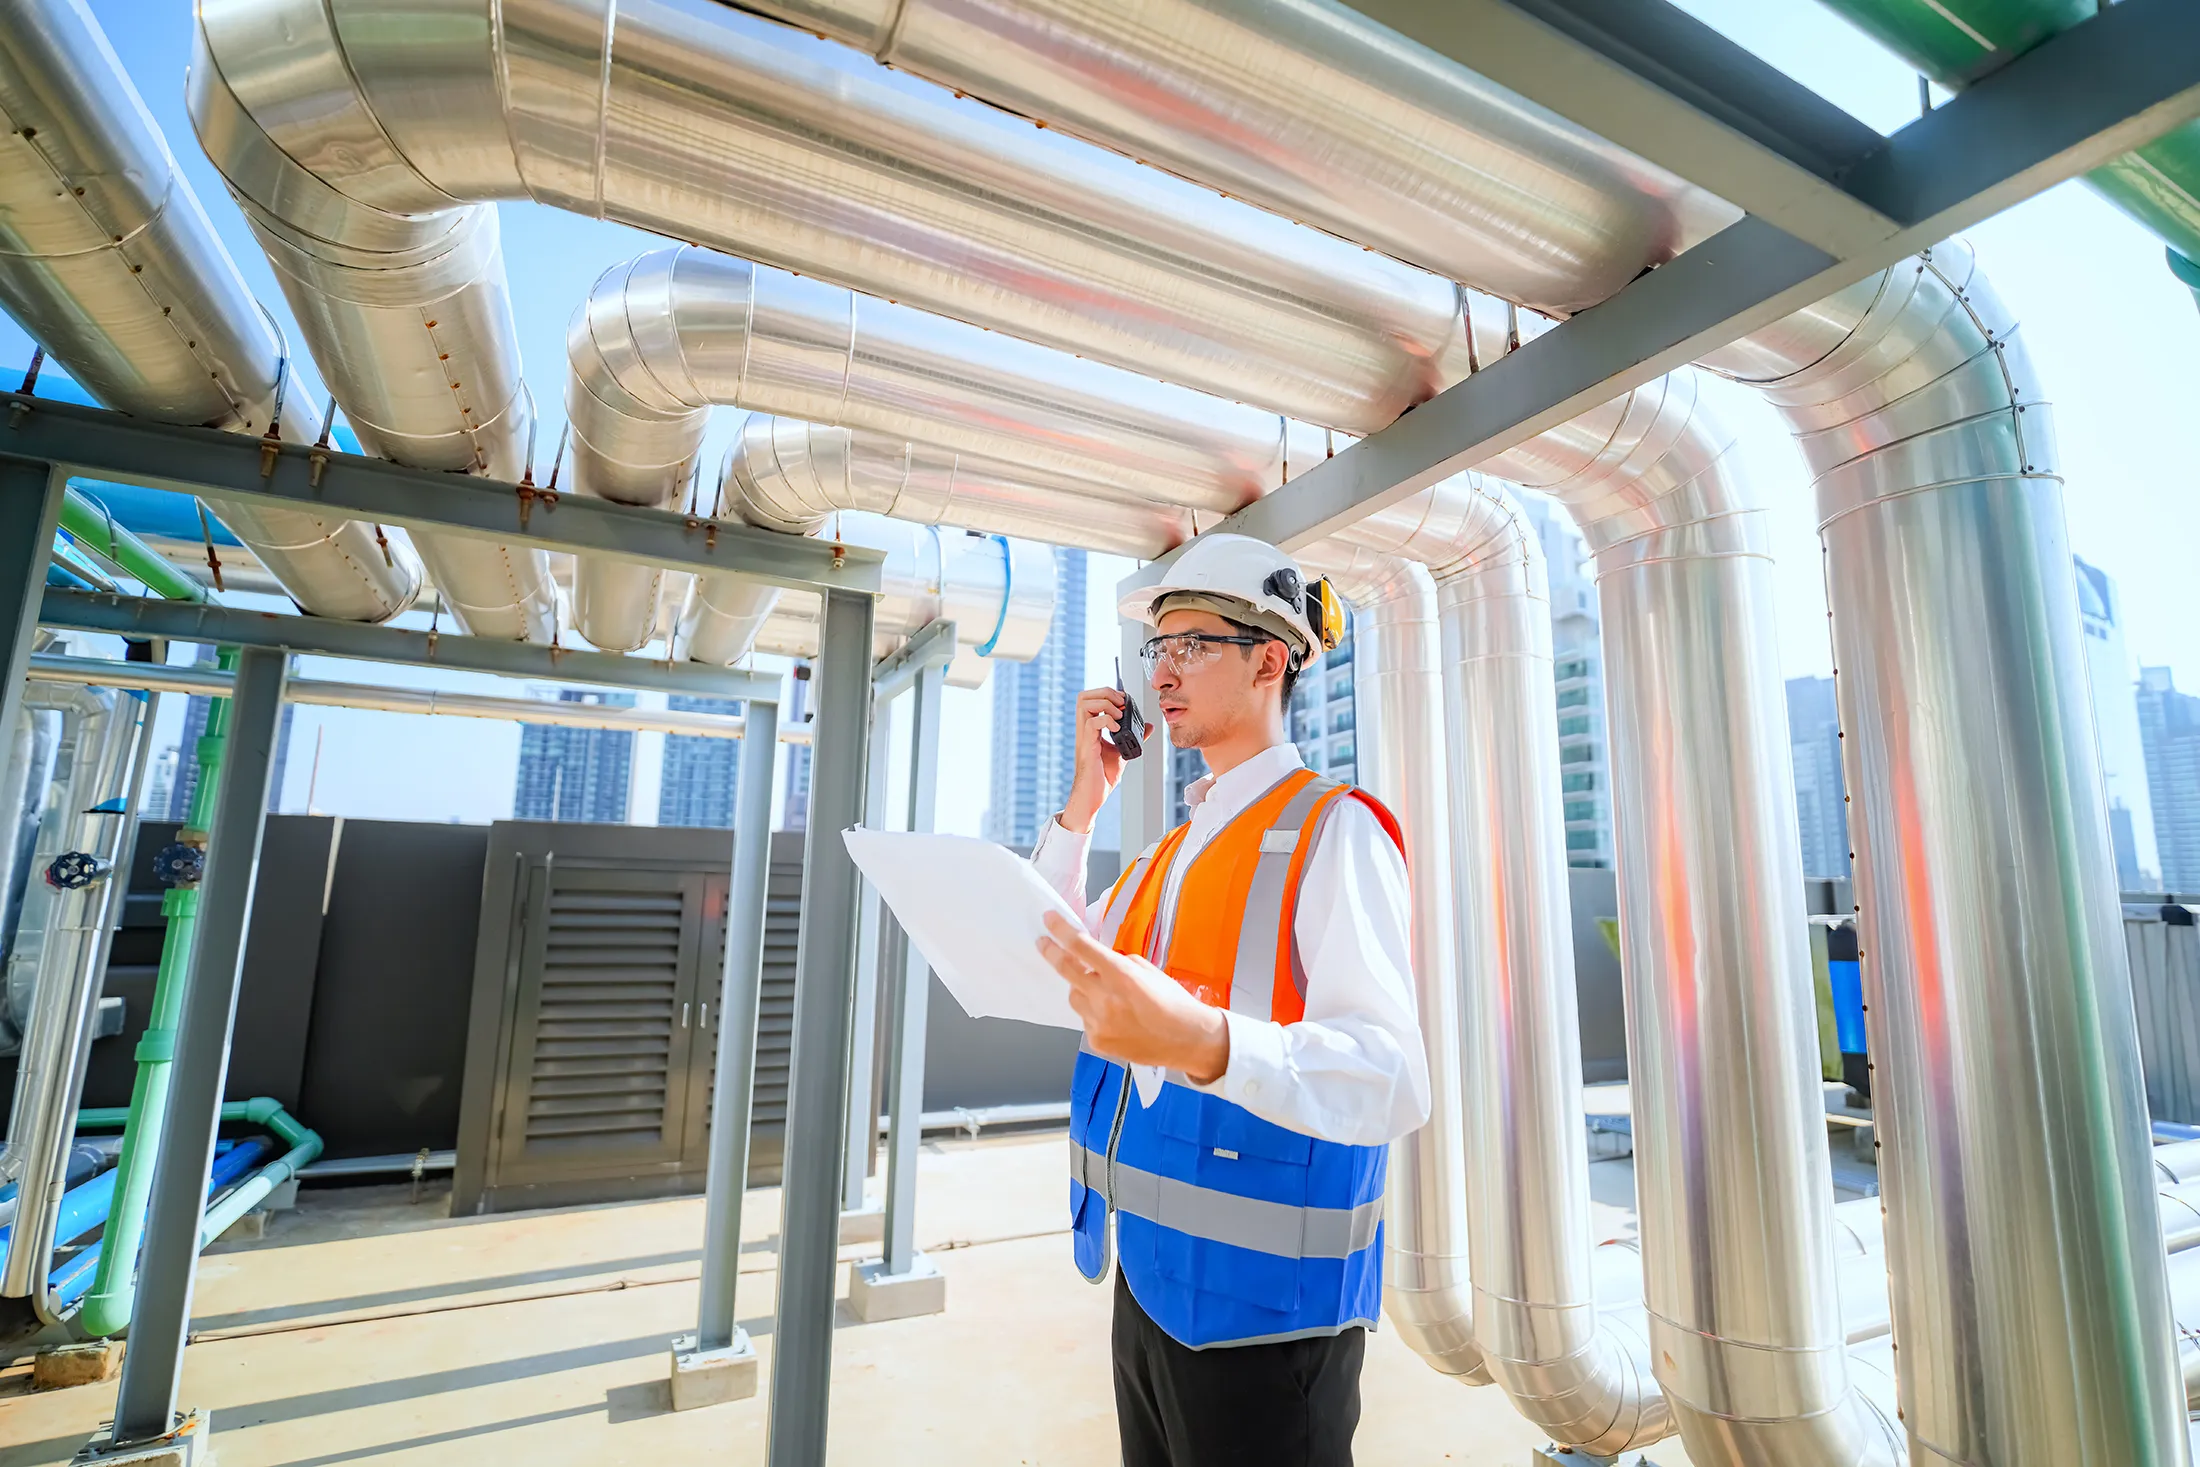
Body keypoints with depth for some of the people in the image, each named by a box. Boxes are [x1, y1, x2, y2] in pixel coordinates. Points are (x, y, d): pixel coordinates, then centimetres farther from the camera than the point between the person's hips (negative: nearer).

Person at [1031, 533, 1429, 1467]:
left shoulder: (1331, 831, -15)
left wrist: (1196, 1039, -44)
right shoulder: (1177, 845, 10)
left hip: (1261, 1315, -7)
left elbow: (1391, 1083, -26)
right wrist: (1084, 800, 2)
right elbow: (1046, 960, 11)